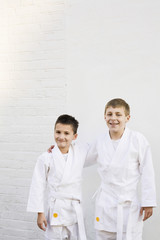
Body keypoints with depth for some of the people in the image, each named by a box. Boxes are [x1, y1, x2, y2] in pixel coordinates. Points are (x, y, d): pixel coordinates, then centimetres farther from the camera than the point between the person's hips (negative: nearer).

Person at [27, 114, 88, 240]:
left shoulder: (80, 152, 3)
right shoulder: (46, 158, -6)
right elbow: (38, 186, -3)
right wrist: (40, 213, -4)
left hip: (75, 210, 3)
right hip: (54, 210, -3)